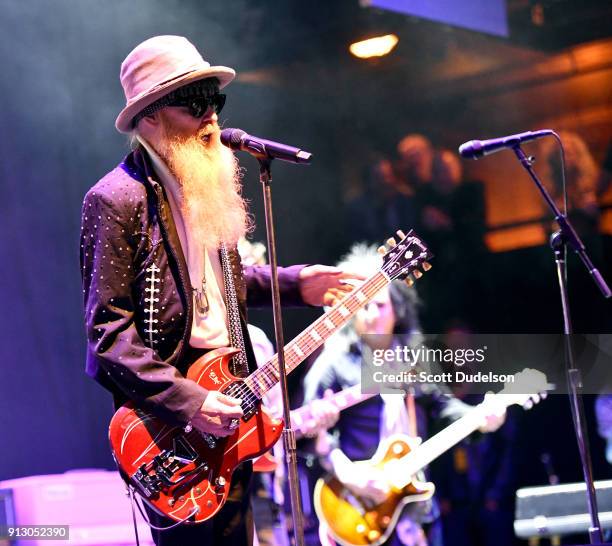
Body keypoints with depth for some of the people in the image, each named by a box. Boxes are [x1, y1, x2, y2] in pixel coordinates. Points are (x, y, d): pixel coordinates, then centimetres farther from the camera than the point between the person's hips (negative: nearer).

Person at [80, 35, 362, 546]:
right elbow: (108, 331, -19)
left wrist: (292, 284, 11)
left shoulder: (206, 184, 11)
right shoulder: (118, 199, -15)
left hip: (226, 404, 8)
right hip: (167, 425, -8)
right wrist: (186, 400, -24)